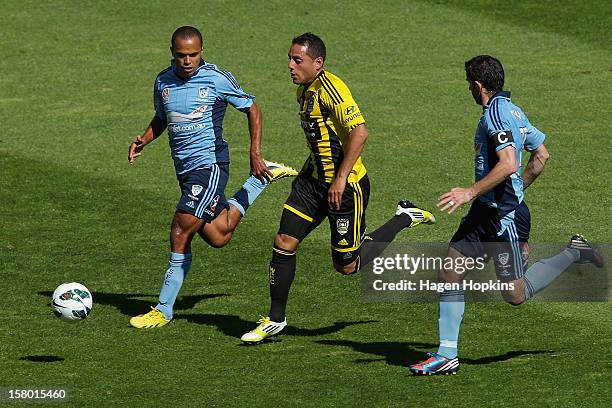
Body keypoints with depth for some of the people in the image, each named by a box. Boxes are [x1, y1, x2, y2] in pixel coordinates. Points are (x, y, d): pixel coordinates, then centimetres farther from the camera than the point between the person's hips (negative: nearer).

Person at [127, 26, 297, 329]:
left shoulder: (217, 79, -11)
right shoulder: (163, 82, 6)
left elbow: (252, 110, -1)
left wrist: (255, 155, -7)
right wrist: (143, 140, 4)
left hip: (210, 164, -7)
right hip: (184, 168, 7)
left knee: (180, 234, -12)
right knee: (217, 236, 9)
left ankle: (163, 310, -4)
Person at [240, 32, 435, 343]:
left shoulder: (330, 88, -21)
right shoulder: (305, 90, 9)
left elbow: (359, 132, -29)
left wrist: (340, 179, -28)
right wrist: (306, 172, 22)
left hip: (345, 187, -8)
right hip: (314, 180, 8)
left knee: (347, 265, 1)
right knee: (284, 244, 0)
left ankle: (404, 219, 19)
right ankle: (275, 320, 11)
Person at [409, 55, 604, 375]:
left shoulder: (496, 114, -17)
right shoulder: (512, 111, 13)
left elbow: (508, 164, -28)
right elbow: (541, 155, 22)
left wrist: (471, 192, -25)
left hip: (505, 217, -10)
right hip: (484, 214, 10)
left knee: (515, 296, -2)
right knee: (449, 274, 4)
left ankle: (573, 254, 13)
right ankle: (446, 355, 6)